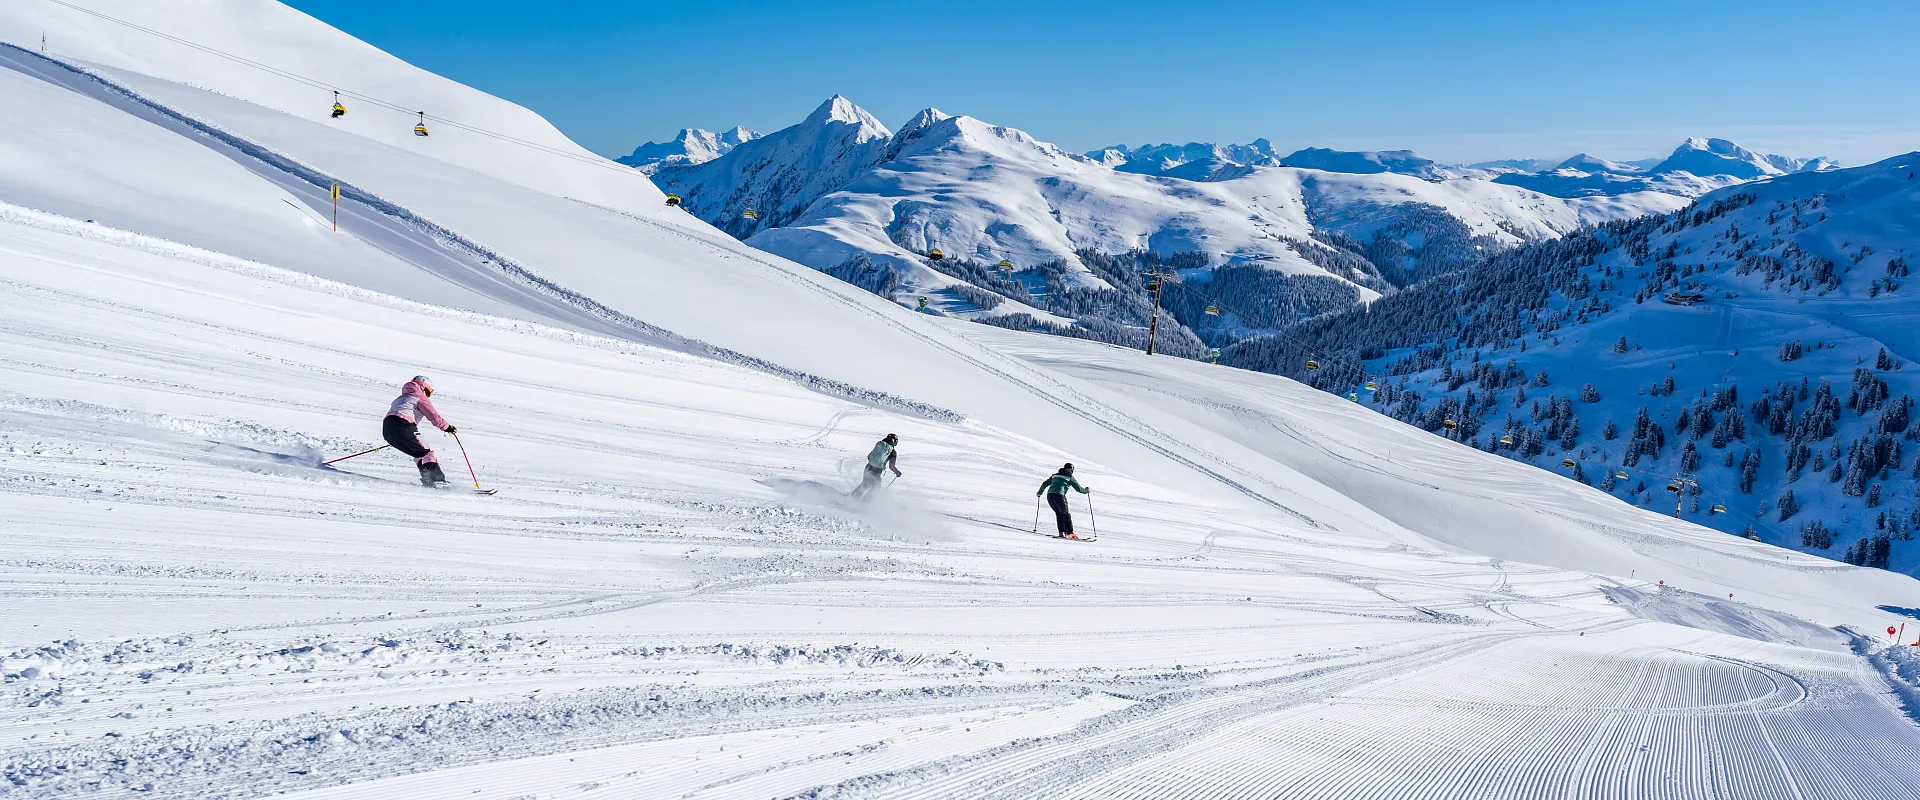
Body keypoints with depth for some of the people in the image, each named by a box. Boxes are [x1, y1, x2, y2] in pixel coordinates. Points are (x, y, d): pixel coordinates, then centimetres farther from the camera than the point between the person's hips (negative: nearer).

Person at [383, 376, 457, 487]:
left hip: (386, 429, 7)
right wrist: (448, 427, 16)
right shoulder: (421, 398, 11)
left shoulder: (400, 398, 34)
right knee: (425, 453, 0)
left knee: (419, 454, 17)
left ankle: (428, 479, 7)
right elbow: (434, 417, 2)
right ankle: (437, 479, -12)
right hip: (403, 427, -7)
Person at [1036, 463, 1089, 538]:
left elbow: (1045, 484, 24)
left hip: (1049, 495, 5)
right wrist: (1086, 490, 29)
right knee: (1065, 514, 4)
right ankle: (1070, 533, -3)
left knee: (1058, 513, 17)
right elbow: (1078, 488, 9)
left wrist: (1039, 492, 39)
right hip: (1059, 495, -5)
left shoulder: (1055, 475, 23)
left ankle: (1062, 532, 7)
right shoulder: (1070, 477, 9)